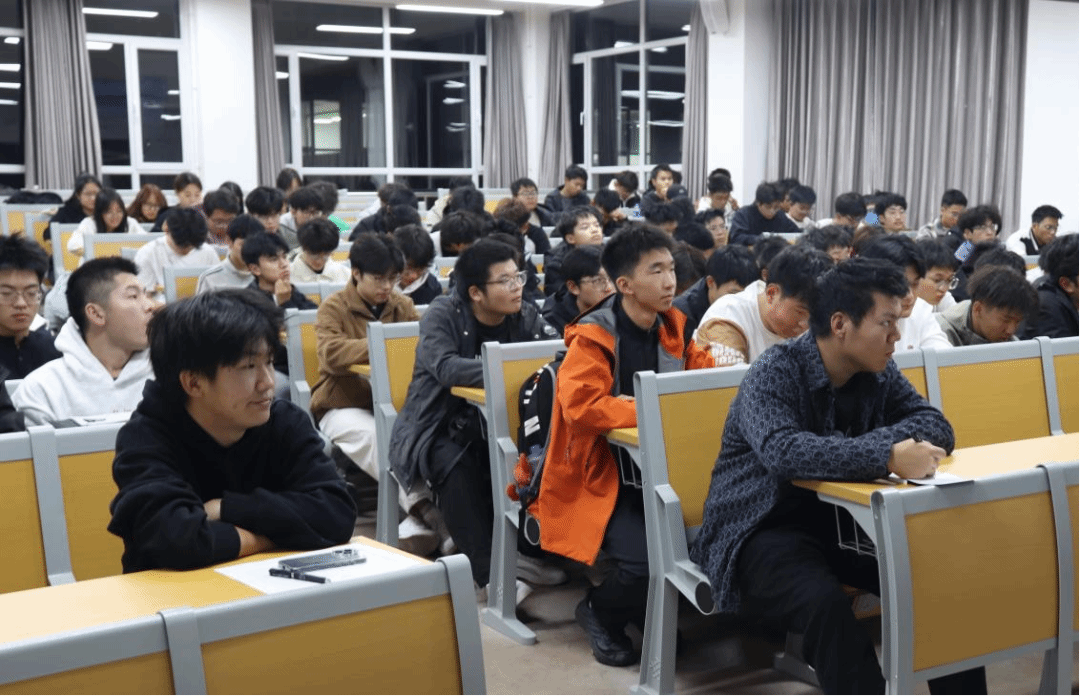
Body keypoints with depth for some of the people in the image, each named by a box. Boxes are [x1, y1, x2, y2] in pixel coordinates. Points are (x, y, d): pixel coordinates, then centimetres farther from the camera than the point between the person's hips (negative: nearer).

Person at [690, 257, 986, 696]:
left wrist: (895, 444, -23)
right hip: (763, 529, -6)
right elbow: (782, 451, -35)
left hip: (844, 519, 6)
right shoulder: (774, 374, -18)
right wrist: (886, 457, -43)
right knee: (825, 603, -35)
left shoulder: (878, 373, 3)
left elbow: (935, 426, -2)